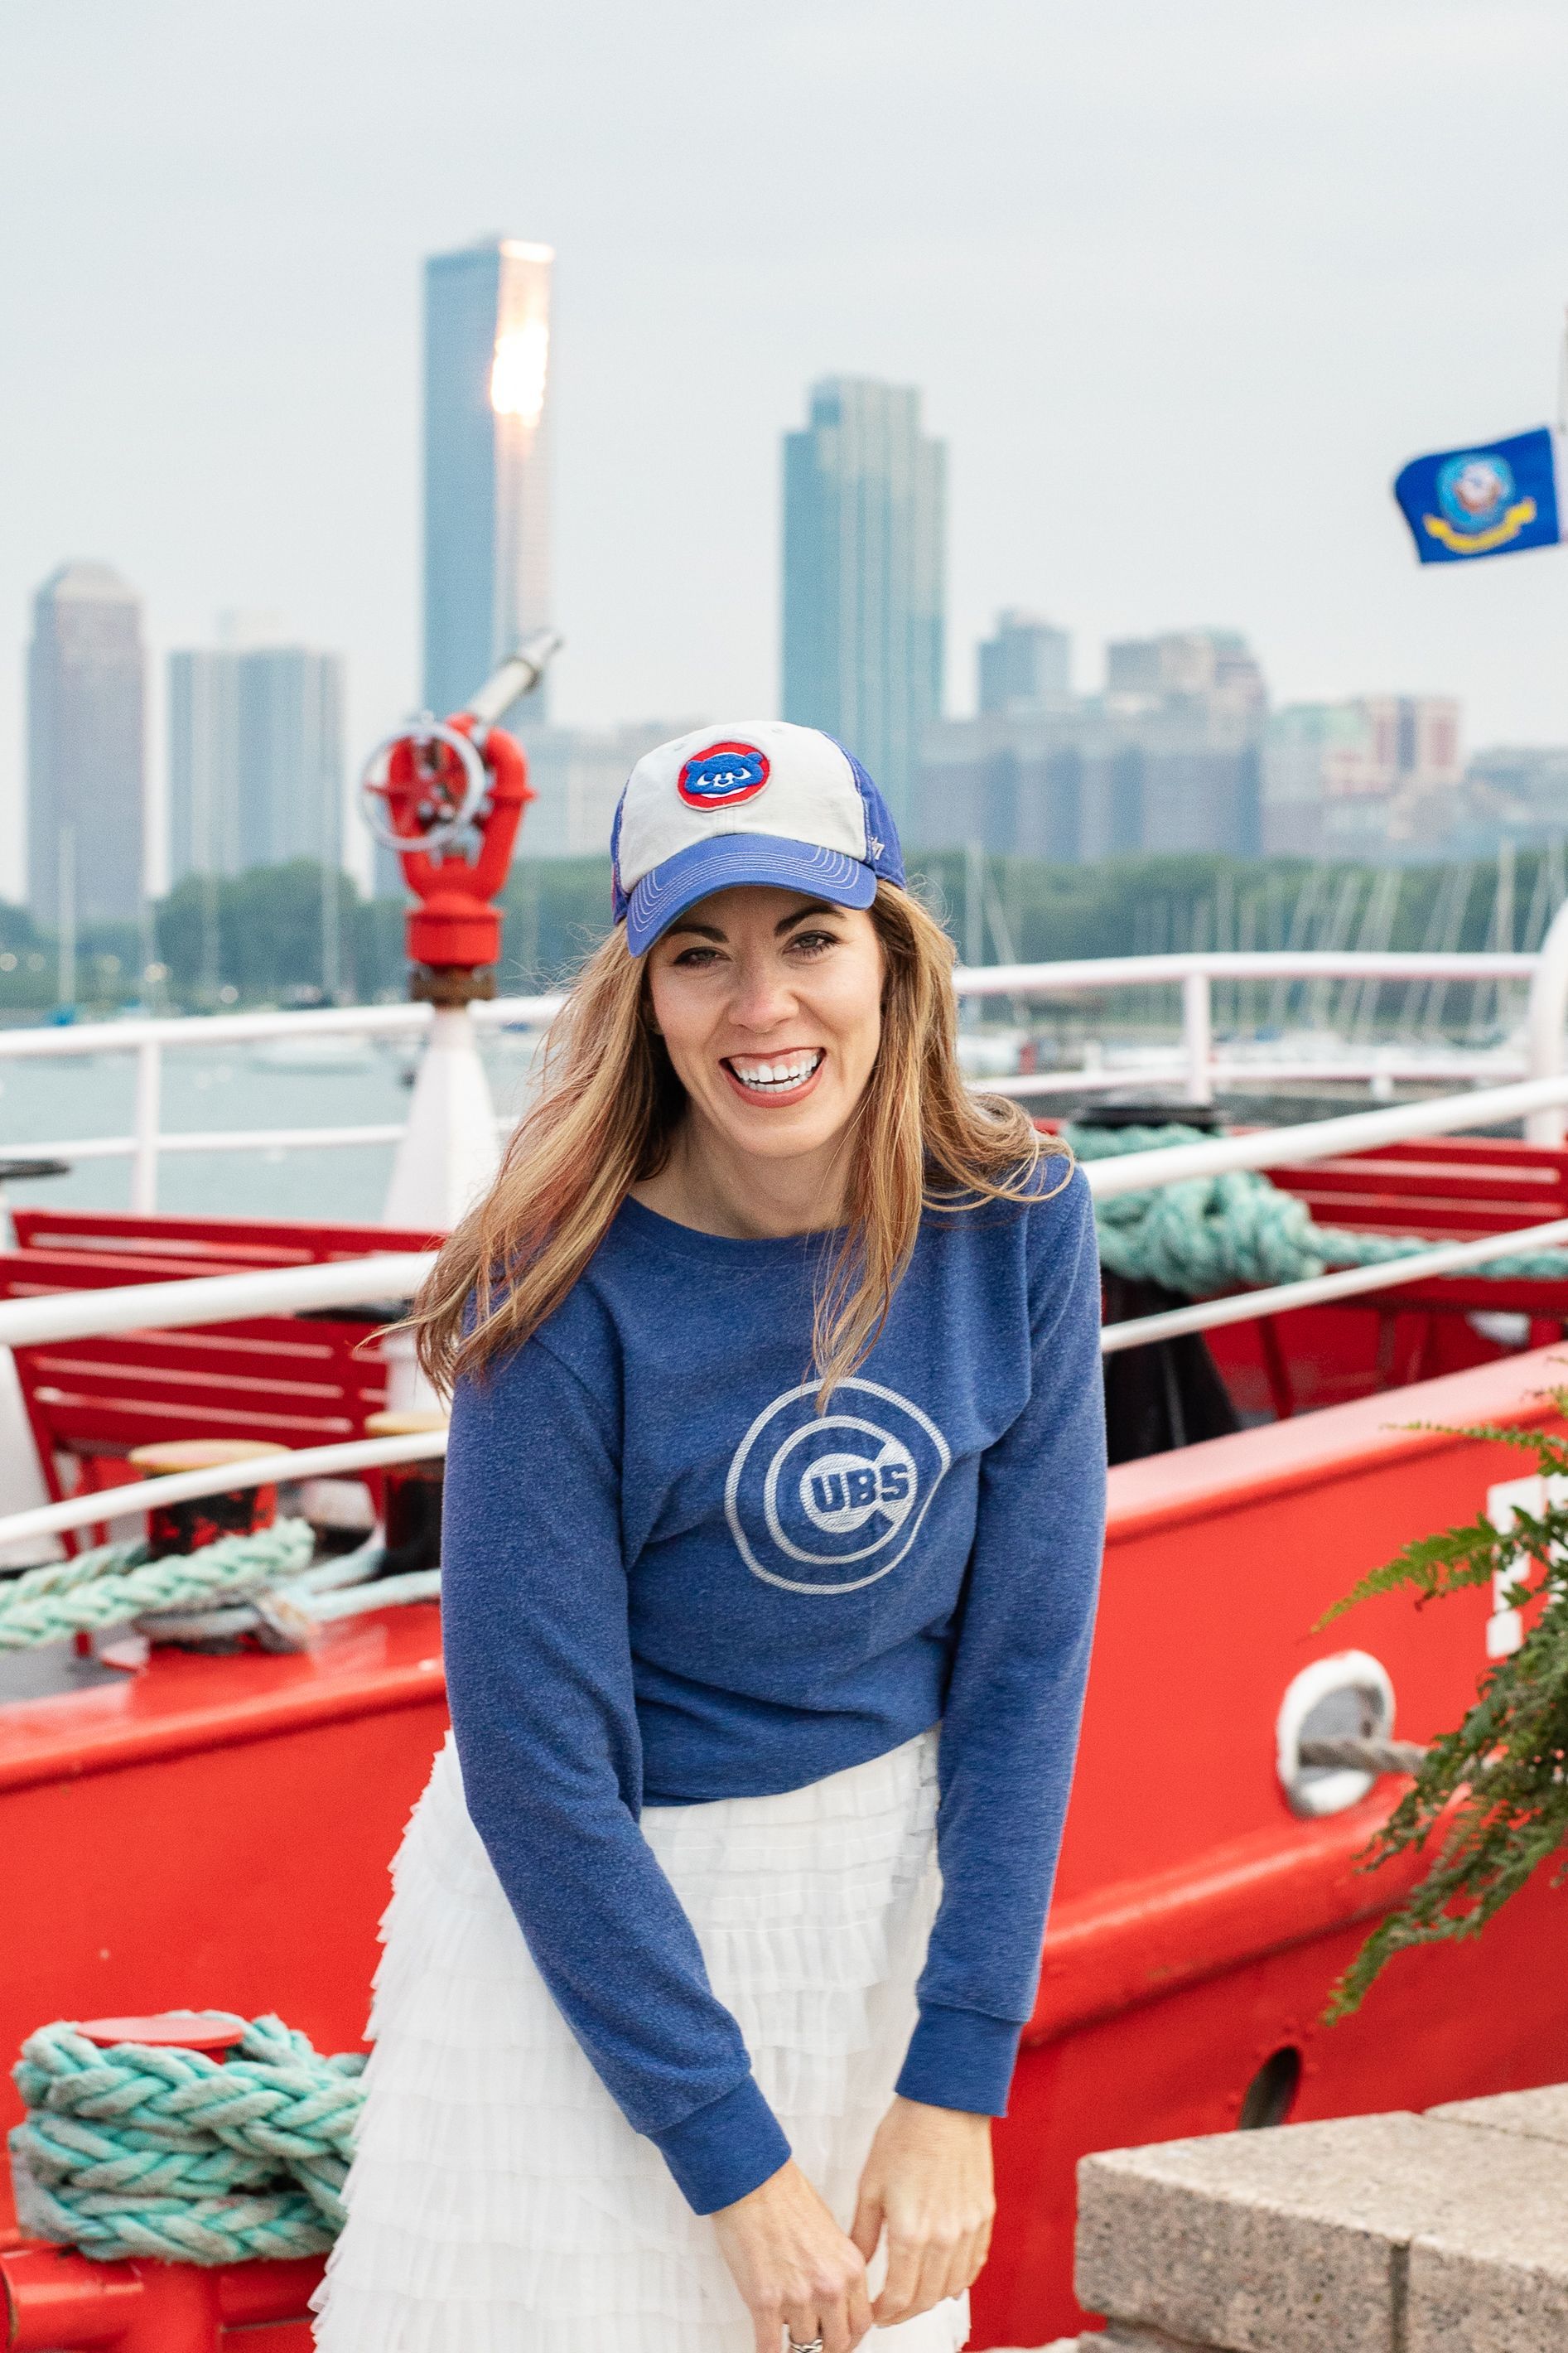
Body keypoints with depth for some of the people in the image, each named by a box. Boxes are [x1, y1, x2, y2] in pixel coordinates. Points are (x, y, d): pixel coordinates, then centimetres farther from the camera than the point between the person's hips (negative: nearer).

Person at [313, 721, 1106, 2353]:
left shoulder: (1016, 1222, -12)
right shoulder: (571, 1297, -22)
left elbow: (1025, 1659, -8)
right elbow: (538, 1760, -19)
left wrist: (955, 2093, -10)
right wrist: (737, 2161, -17)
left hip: (890, 1885, 3)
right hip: (594, 1912, -3)